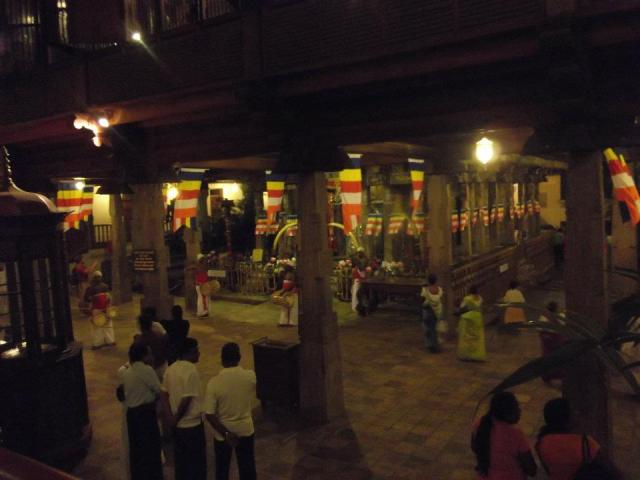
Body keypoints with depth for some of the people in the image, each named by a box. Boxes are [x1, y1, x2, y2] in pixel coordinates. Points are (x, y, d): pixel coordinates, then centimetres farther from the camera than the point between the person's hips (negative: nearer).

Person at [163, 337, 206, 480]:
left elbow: (165, 393, 7)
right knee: (197, 461, 11)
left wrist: (173, 417, 13)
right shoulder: (191, 370, -23)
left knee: (181, 460, 20)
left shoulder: (171, 368, 1)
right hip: (193, 423, -7)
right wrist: (175, 419, -10)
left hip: (178, 424, 7)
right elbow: (186, 399, -25)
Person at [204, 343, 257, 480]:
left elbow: (209, 415, -21)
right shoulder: (251, 376, -16)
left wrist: (226, 433, -14)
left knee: (222, 468, 21)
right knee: (247, 466, 20)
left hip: (222, 433, -1)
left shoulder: (214, 382, -22)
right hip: (245, 430, 1)